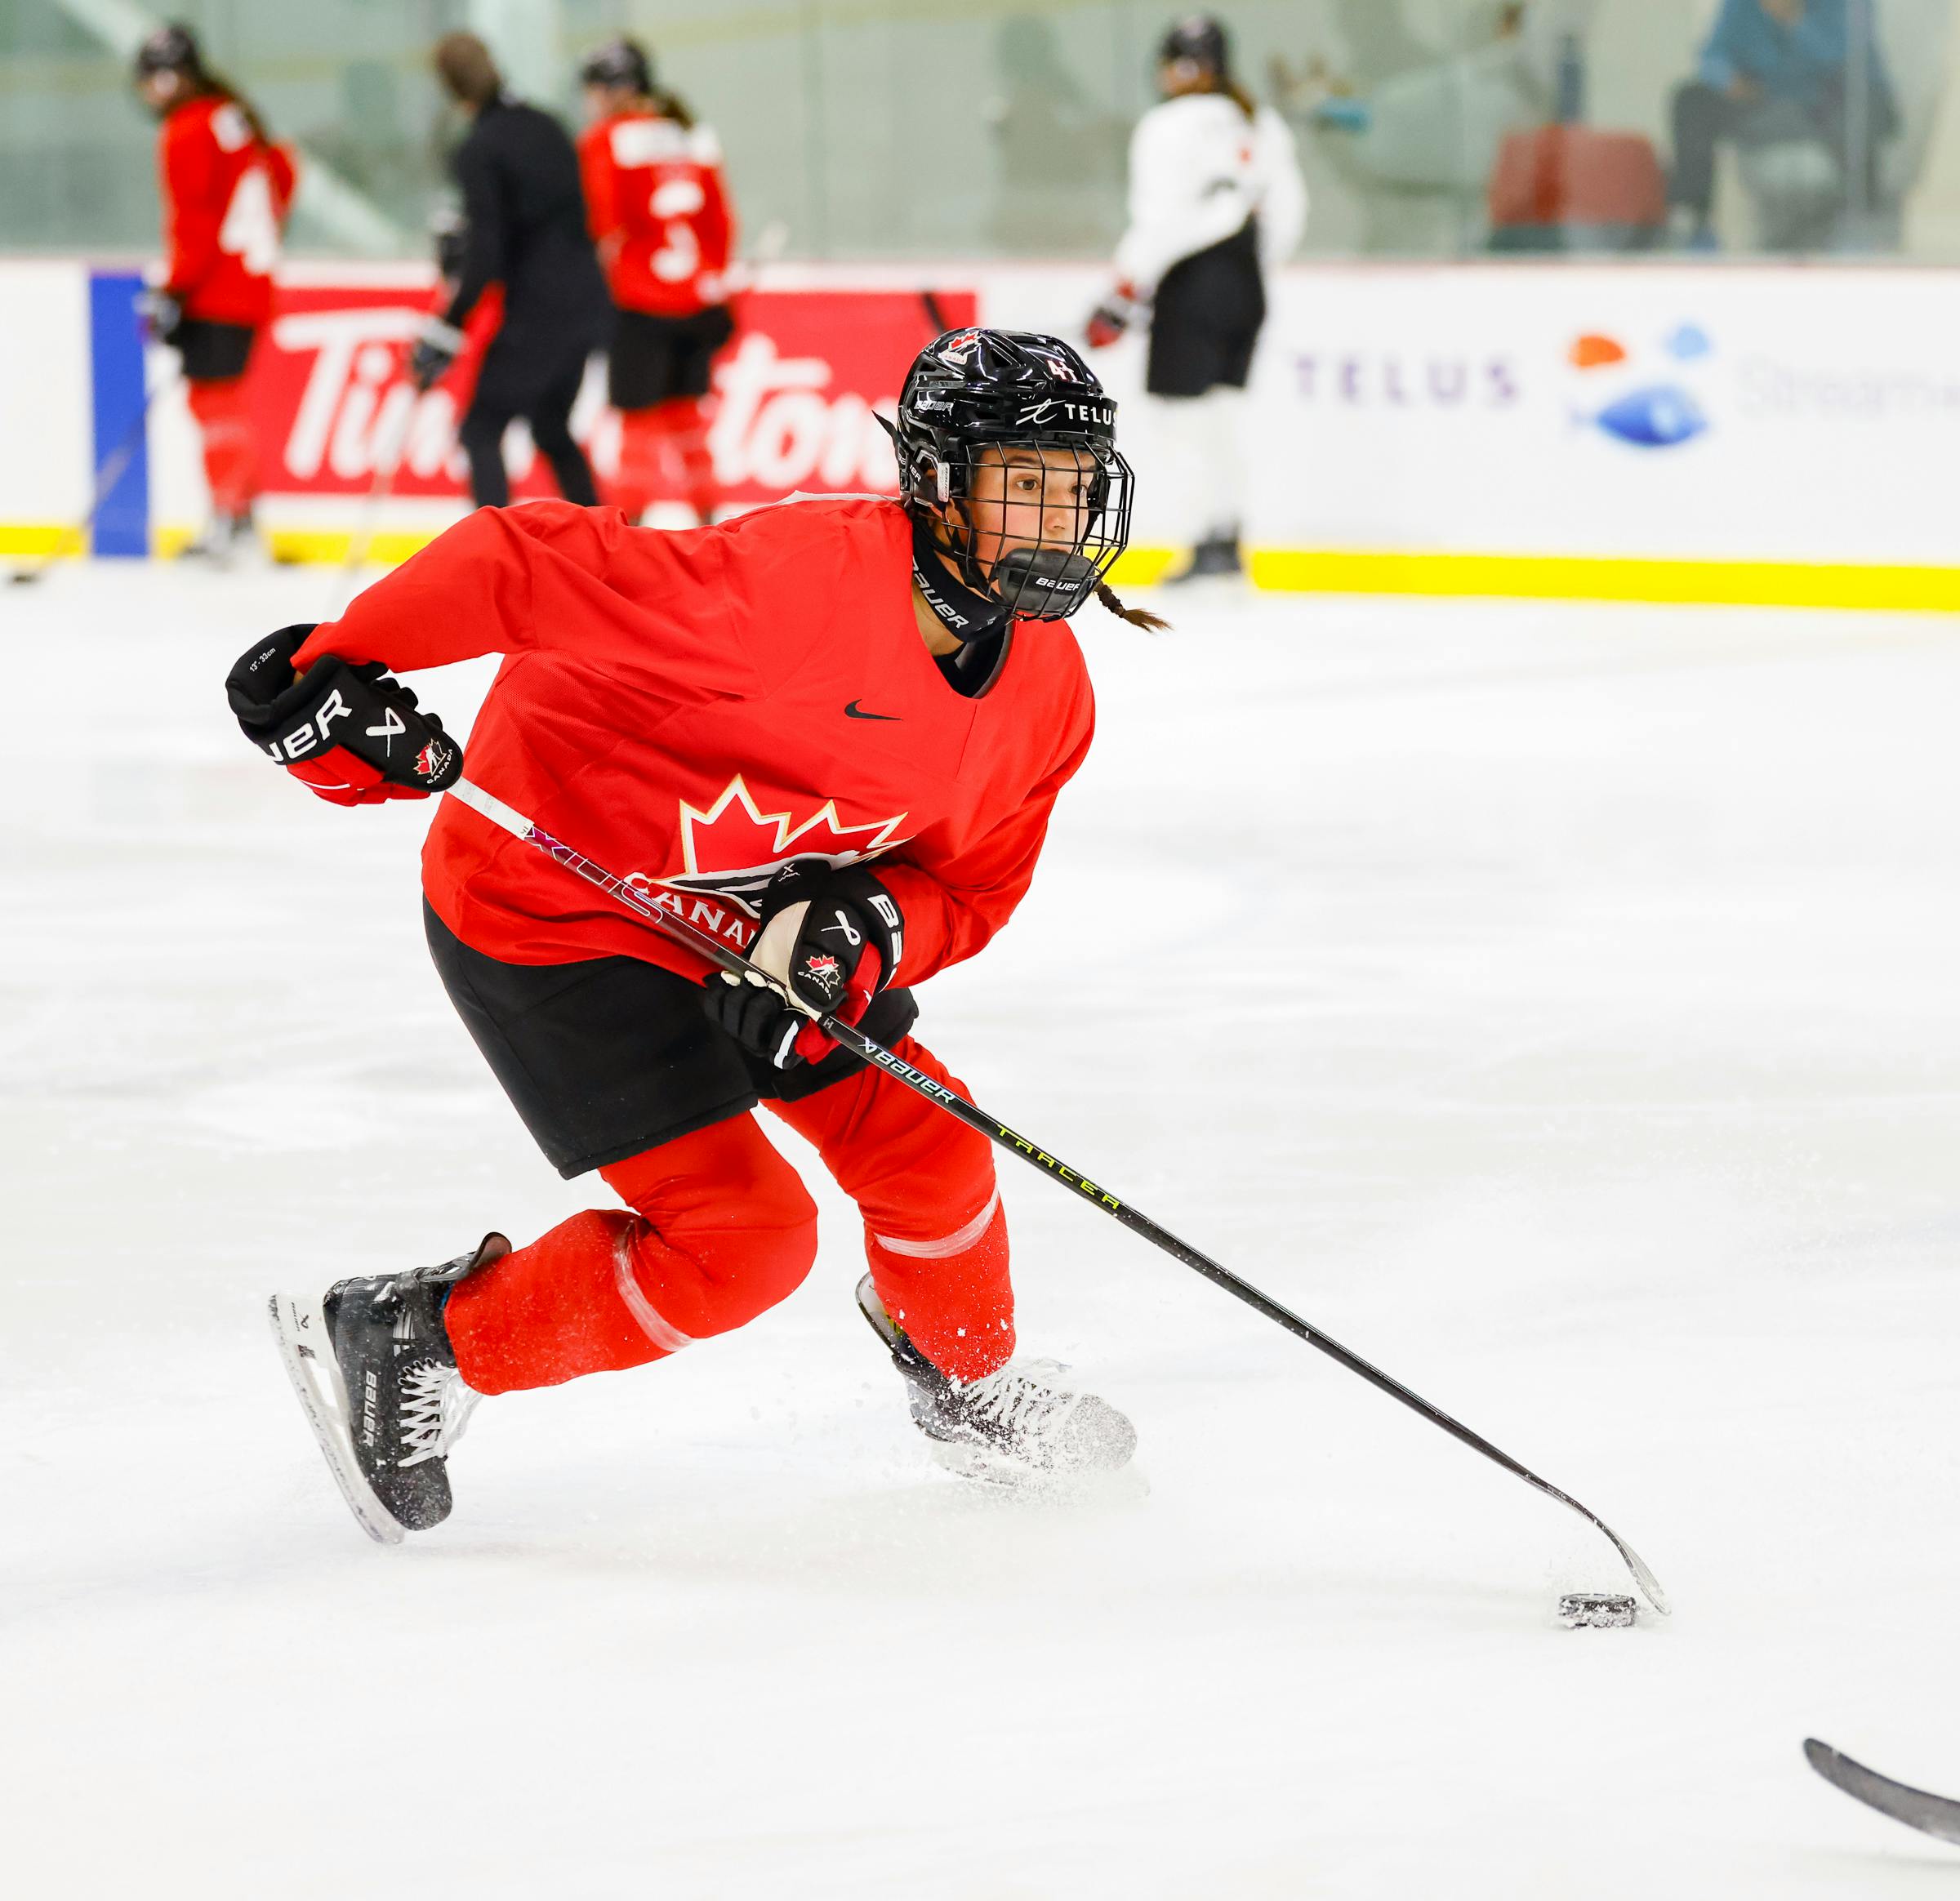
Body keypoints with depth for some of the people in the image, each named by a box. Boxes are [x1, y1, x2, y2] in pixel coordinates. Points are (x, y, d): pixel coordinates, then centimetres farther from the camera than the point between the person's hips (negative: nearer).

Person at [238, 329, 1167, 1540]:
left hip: (746, 915, 8)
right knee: (742, 1238, -11)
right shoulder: (801, 579, -33)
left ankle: (971, 1392, 37)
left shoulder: (1049, 694, -6)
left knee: (927, 1150, 7)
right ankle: (406, 1348, 4)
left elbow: (970, 888, 1)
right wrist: (343, 668, -33)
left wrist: (866, 929, -20)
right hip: (550, 909, -8)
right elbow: (523, 564, -32)